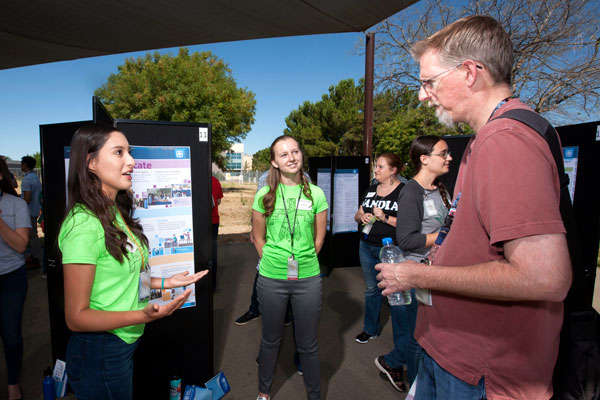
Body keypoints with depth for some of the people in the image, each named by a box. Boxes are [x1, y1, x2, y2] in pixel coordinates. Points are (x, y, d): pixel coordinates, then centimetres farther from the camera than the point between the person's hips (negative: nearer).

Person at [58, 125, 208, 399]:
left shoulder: (115, 212, 3)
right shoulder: (83, 224, -24)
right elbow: (76, 317, -22)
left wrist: (163, 283, 5)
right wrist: (144, 315, -32)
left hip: (125, 344, 8)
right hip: (100, 353, -8)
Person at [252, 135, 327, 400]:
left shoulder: (315, 194, -2)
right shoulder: (264, 196, -3)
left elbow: (318, 239, 5)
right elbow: (259, 238, 5)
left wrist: (302, 263, 4)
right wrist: (273, 264, 3)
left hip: (308, 279, 0)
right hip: (271, 279, 0)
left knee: (308, 344, 14)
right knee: (271, 339, 18)